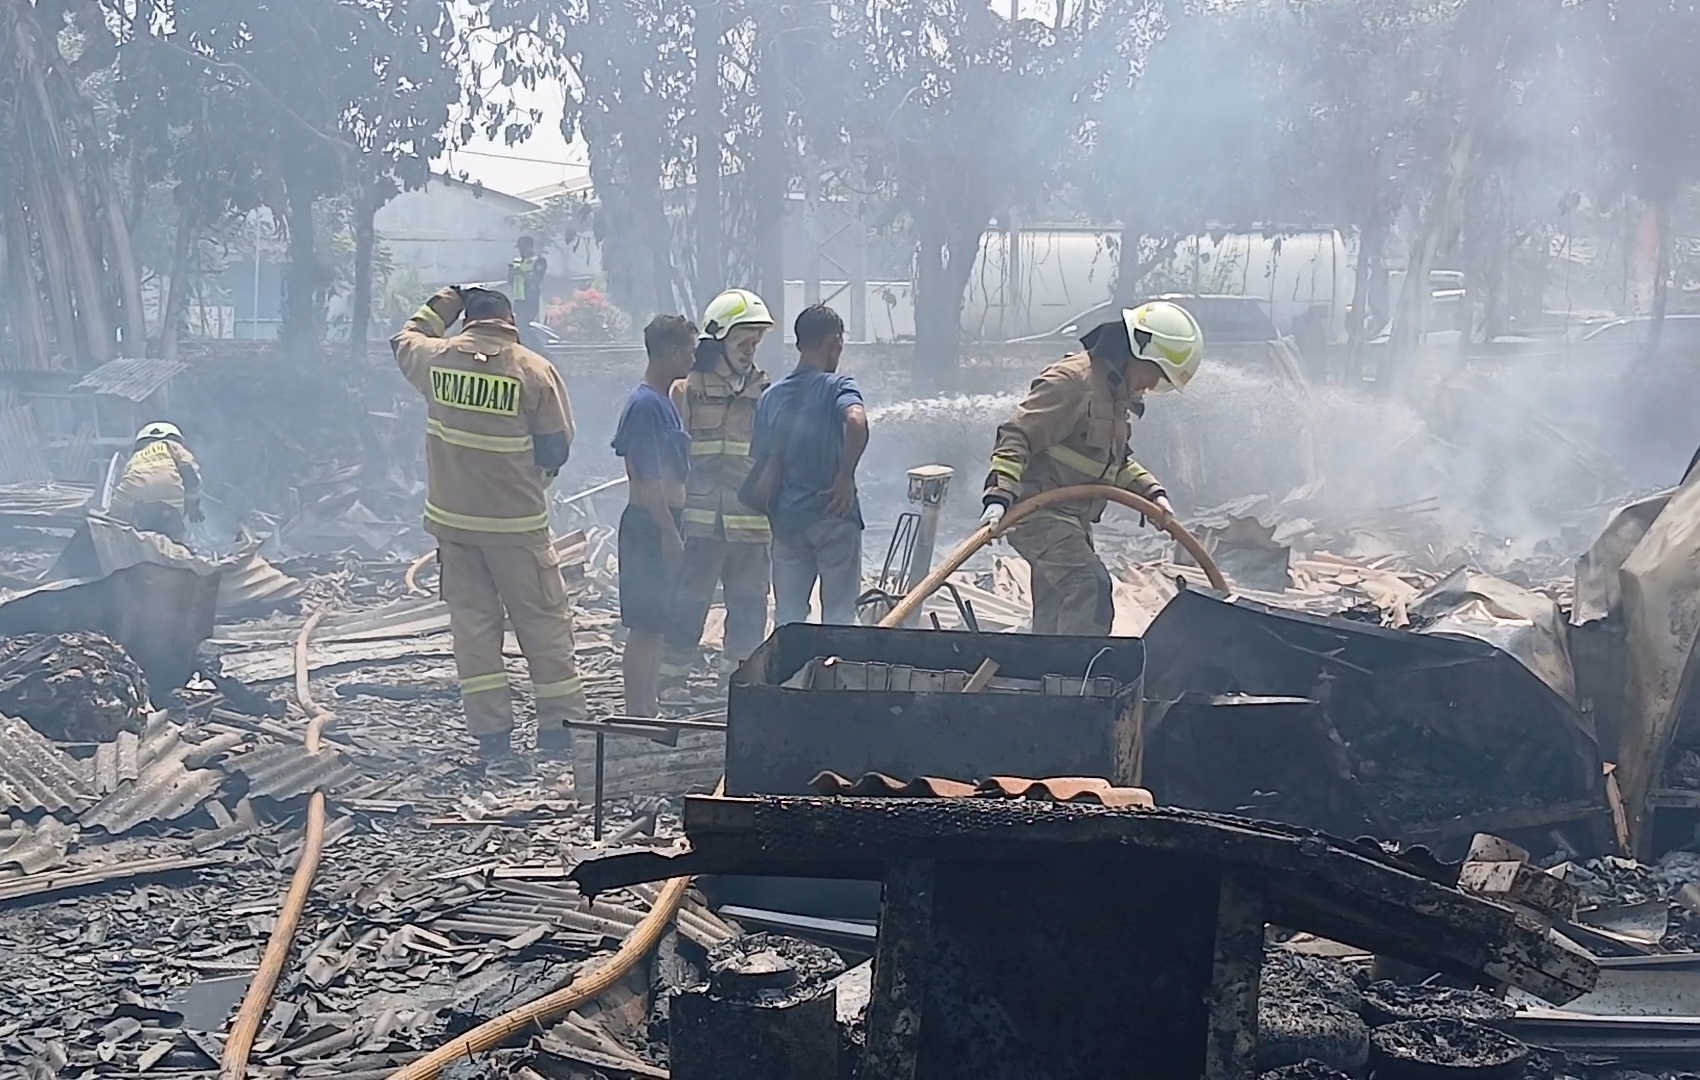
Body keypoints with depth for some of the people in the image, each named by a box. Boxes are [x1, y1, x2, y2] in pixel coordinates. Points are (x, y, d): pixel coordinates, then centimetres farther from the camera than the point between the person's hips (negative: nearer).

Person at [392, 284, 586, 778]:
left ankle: (493, 740, 9)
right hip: (517, 524, -3)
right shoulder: (536, 371, -12)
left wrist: (443, 303, 28)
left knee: (473, 625, 9)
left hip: (451, 519, 3)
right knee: (544, 624, 7)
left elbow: (404, 340, 22)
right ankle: (561, 729, 9)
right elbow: (556, 449, -6)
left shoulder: (437, 359, -2)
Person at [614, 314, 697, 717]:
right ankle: (636, 714, -1)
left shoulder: (664, 400, 14)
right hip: (649, 526, -10)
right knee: (645, 624, -6)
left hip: (662, 524, 10)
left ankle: (650, 706, 22)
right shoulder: (646, 404, -16)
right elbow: (647, 477, -21)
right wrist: (669, 531, -21)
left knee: (656, 622, 14)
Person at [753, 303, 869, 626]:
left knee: (788, 618, 11)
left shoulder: (772, 395, 8)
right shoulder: (837, 386, -7)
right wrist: (845, 476, -21)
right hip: (833, 516, -4)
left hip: (786, 520, 4)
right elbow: (857, 422, -30)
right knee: (838, 618, 4)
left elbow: (760, 460, 9)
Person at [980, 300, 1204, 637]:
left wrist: (1151, 492, 12)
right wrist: (999, 495, -33)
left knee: (1054, 619, 15)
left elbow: (1116, 462, 27)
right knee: (1090, 586, -25)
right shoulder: (1071, 381, -17)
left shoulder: (1118, 395, 15)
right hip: (1040, 513, -10)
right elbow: (1017, 435, -22)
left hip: (1071, 519, 10)